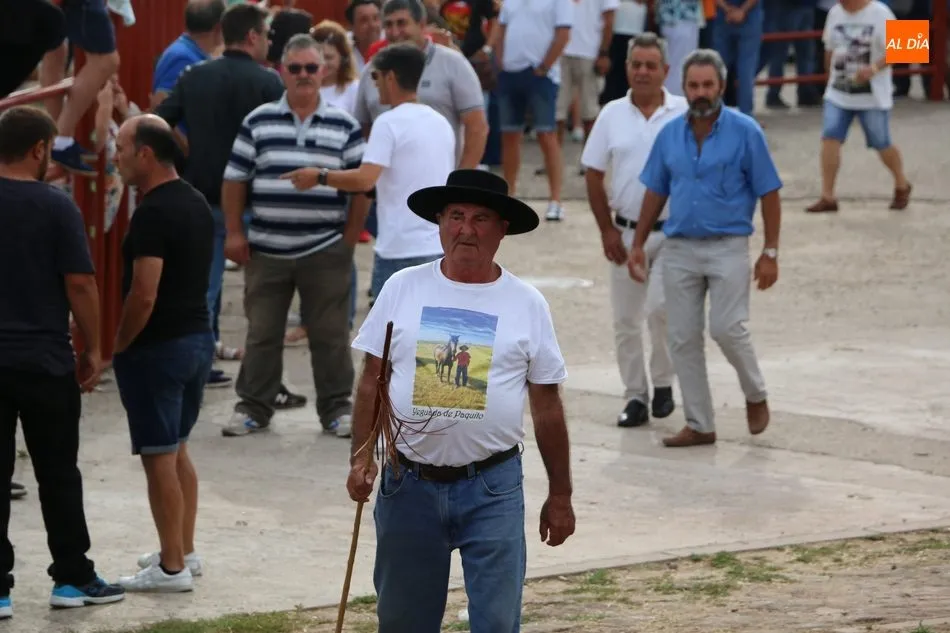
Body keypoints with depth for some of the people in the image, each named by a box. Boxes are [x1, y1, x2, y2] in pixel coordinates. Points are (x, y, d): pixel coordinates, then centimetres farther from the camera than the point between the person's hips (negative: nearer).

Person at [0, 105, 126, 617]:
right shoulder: (55, 207, -9)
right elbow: (80, 284, -10)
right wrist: (91, 349, 0)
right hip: (45, 361, -2)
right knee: (58, 474, 10)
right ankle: (72, 578, 17)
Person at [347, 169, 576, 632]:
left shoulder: (527, 304, 1)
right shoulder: (403, 289, 2)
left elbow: (547, 406, 5)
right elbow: (372, 381, 5)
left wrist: (560, 495, 6)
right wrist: (360, 457, -6)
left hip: (493, 487, -1)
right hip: (408, 483, 1)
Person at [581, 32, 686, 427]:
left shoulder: (684, 115, -5)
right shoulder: (612, 115, 3)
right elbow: (593, 175, 6)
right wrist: (607, 231, 0)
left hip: (673, 232, -3)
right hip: (626, 232, 3)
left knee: (661, 307, -16)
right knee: (626, 320, 6)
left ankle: (663, 383, 5)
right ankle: (635, 397, 16)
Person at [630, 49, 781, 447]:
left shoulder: (745, 132, -5)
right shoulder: (670, 135, 7)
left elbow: (768, 194, -3)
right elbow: (655, 192, 16)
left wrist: (770, 253, -7)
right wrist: (638, 245, 12)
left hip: (728, 247, -4)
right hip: (679, 248, 4)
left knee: (727, 329, -13)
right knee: (682, 339, 3)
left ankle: (756, 396, 15)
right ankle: (699, 425, 11)